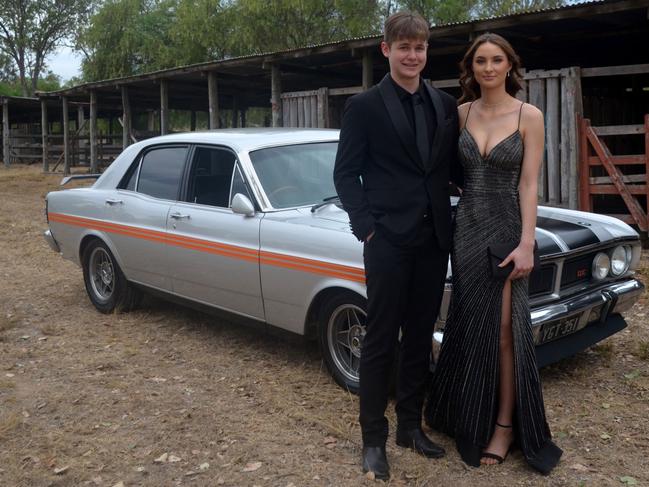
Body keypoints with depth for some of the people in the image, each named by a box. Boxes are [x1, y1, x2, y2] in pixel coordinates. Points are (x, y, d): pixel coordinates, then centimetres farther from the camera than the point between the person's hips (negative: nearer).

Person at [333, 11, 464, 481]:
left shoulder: (446, 105, 9)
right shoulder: (363, 106, -3)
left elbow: (455, 170, 13)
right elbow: (345, 174, -4)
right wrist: (367, 229, -12)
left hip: (433, 239, 5)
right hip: (388, 240, -4)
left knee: (420, 338, 13)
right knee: (381, 341, 3)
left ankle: (411, 424, 29)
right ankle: (374, 437, 16)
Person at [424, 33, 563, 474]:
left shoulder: (529, 116, -5)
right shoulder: (462, 113, 5)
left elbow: (529, 184, -10)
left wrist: (527, 244, -15)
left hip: (507, 229, -3)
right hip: (466, 226, 4)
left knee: (502, 330, -1)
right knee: (469, 325, 11)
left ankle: (504, 424, 14)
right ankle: (467, 414, 29)